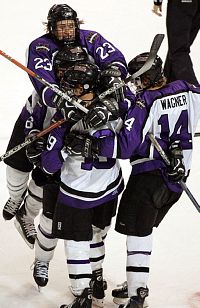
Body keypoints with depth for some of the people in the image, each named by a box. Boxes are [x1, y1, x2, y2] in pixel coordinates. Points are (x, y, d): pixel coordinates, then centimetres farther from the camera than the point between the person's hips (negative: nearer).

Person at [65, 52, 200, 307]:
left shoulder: (146, 103, -19)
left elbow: (126, 144, -27)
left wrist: (90, 145, -27)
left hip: (150, 174, -7)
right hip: (179, 173, 7)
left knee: (137, 232, -3)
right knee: (144, 227, 19)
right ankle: (136, 283, 25)